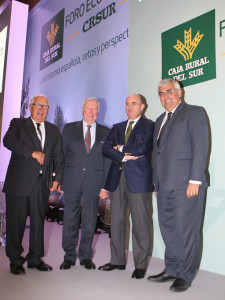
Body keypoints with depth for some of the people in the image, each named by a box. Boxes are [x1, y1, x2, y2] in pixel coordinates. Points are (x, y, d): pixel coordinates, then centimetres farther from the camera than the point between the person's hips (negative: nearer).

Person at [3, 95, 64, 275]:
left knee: (38, 221, 9)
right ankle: (15, 260, 19)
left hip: (41, 183, 3)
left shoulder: (54, 131, 15)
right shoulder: (18, 124, 6)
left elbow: (59, 157, 13)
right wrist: (33, 152, -19)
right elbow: (8, 141, -14)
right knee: (16, 222, 3)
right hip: (19, 182, -3)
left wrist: (58, 179, 2)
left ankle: (35, 258, 23)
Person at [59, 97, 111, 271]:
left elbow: (108, 161, 6)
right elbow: (62, 155, 7)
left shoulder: (105, 132, 9)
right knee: (70, 219, 4)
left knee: (90, 221, 6)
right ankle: (69, 256, 20)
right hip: (72, 181, 0)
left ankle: (86, 256, 22)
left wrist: (105, 185, 0)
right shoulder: (69, 129, 9)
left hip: (94, 183, 0)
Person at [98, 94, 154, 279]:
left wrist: (121, 148, 0)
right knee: (117, 221, 10)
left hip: (138, 179, -5)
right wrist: (124, 157, -10)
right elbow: (106, 149, 5)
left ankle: (141, 265, 10)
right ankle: (117, 260, 22)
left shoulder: (149, 126, 3)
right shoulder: (117, 127, 19)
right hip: (117, 178, 5)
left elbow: (142, 148, -13)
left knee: (140, 224, -2)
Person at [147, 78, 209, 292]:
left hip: (186, 185, -7)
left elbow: (200, 147, -10)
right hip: (165, 186, 7)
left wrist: (195, 180, -16)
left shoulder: (193, 113, 0)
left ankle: (185, 275, 14)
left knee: (186, 230, 0)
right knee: (168, 229, 12)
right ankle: (172, 270, 25)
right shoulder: (160, 120, 23)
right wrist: (157, 182, 17)